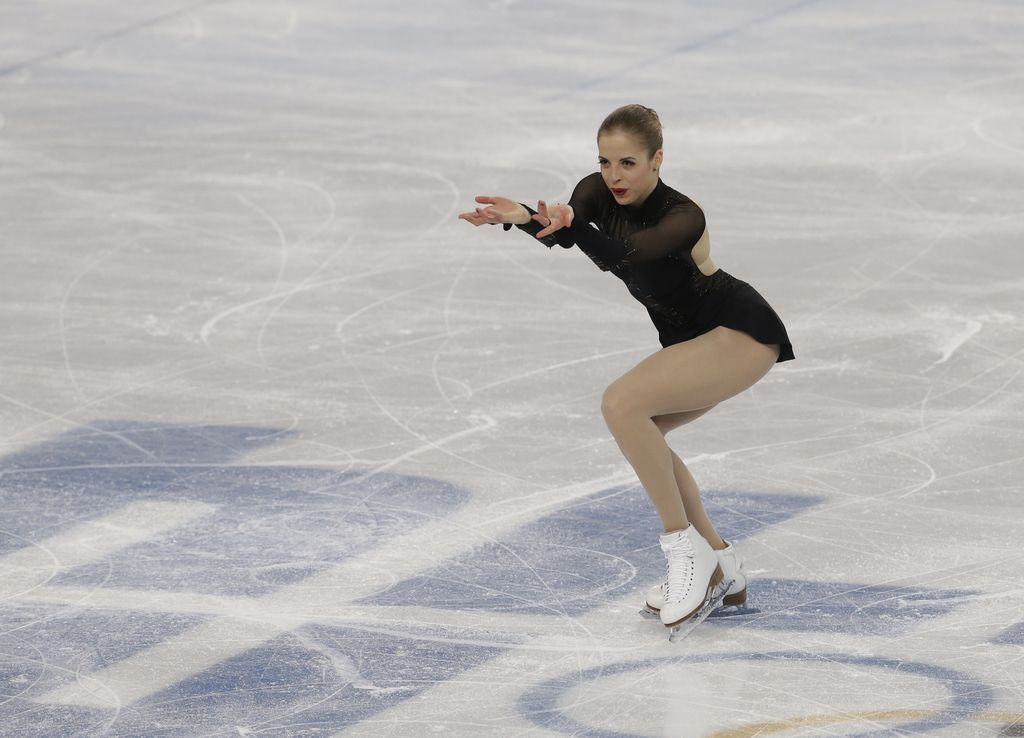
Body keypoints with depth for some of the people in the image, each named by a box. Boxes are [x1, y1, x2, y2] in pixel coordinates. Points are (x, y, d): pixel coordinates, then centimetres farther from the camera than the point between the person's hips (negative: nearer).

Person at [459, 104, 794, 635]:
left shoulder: (682, 218, -28)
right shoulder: (601, 193, -6)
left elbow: (618, 257, -44)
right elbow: (566, 229, -26)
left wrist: (569, 226, -62)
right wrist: (522, 218, -48)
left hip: (744, 333, -9)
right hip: (697, 337, 9)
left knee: (623, 404, -23)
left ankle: (684, 547, -17)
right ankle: (717, 569, 10)